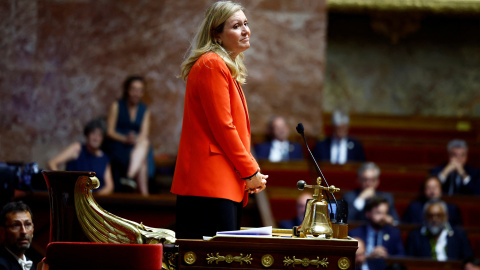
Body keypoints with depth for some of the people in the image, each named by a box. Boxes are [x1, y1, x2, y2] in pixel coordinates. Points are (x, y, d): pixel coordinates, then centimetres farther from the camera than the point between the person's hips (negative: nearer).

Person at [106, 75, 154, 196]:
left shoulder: (145, 111, 17)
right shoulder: (116, 106, 9)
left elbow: (144, 135, 2)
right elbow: (110, 132, 0)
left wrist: (136, 140, -22)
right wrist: (125, 139, -20)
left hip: (138, 147, 3)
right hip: (118, 144, -3)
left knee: (144, 143, -37)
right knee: (142, 162, -35)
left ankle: (130, 176, -52)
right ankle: (144, 194, -45)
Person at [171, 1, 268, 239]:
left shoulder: (229, 69, 23)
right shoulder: (212, 65, -9)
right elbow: (222, 127, -14)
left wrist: (251, 172, 9)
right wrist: (250, 172, -8)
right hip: (211, 183, -10)